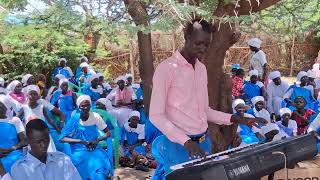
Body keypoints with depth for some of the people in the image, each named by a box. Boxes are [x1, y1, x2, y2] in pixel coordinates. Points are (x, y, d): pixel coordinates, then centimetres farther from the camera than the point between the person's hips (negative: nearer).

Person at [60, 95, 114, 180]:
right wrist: (81, 141, -21)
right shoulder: (74, 119, -7)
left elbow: (108, 133, 1)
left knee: (101, 165, -27)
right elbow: (62, 138, -11)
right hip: (79, 150, -1)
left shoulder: (95, 116, -3)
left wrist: (98, 140, -17)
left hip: (94, 149, 1)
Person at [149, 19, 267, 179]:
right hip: (178, 145, -7)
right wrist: (186, 141, -23)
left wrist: (234, 119, 1)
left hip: (204, 142, 7)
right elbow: (156, 115, -16)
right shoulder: (166, 68, -13)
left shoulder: (202, 69, 9)